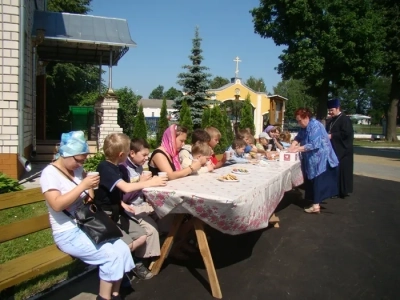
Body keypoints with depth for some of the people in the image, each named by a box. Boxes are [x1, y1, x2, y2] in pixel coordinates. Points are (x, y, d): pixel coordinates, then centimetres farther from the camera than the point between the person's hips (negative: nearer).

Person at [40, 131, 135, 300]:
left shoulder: (77, 169, 6)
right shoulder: (50, 173, -13)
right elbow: (57, 205, -28)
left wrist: (90, 189, 5)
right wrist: (82, 186, -28)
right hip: (68, 234, -7)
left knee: (123, 249, -7)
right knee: (111, 255, -18)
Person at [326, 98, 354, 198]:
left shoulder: (345, 119, -12)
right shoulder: (331, 120, 14)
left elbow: (346, 133, -21)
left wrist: (332, 136, -19)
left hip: (342, 150, -8)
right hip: (333, 149, 9)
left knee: (342, 170, -3)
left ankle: (343, 191, 6)